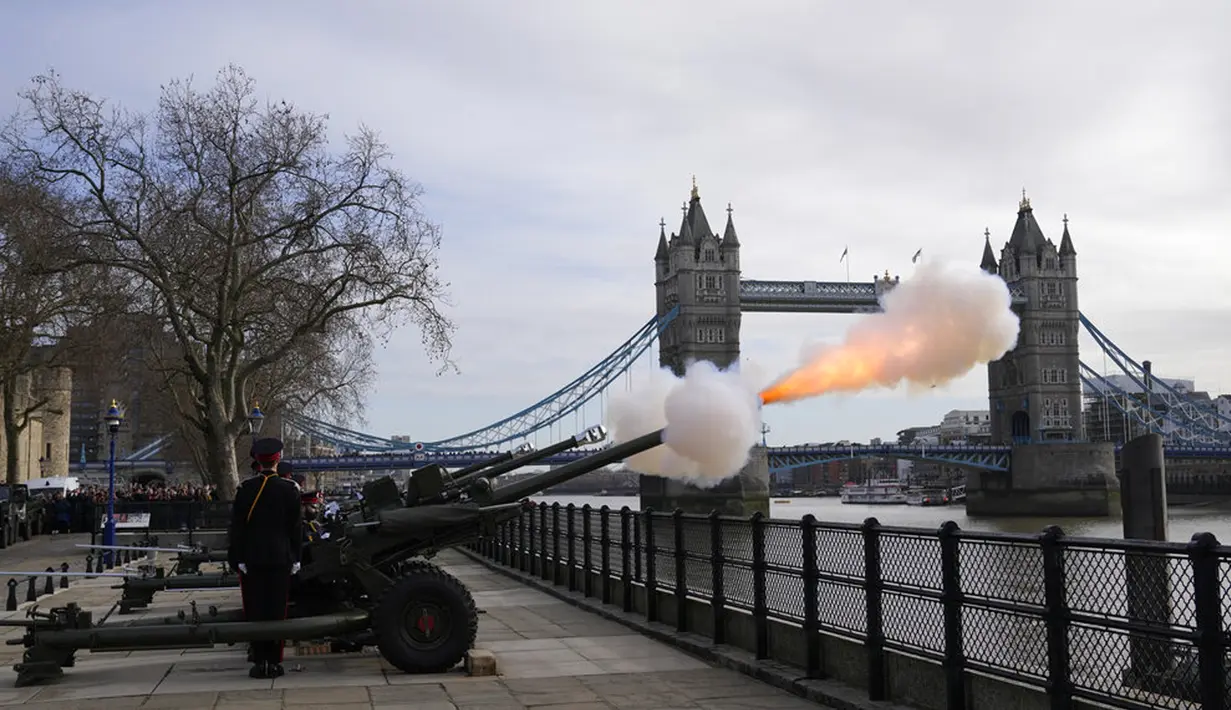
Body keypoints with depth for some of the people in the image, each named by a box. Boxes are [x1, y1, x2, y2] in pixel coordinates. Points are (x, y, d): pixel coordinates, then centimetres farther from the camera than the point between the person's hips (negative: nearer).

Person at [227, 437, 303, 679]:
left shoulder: (245, 488, -4)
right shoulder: (290, 488, -2)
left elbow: (237, 526, -5)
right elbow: (296, 526, 1)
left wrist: (237, 558, 0)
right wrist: (295, 557, 7)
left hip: (251, 559, -1)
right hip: (280, 559, 1)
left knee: (255, 611, 4)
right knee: (277, 610, 5)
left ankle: (260, 661, 4)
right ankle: (274, 661, 7)